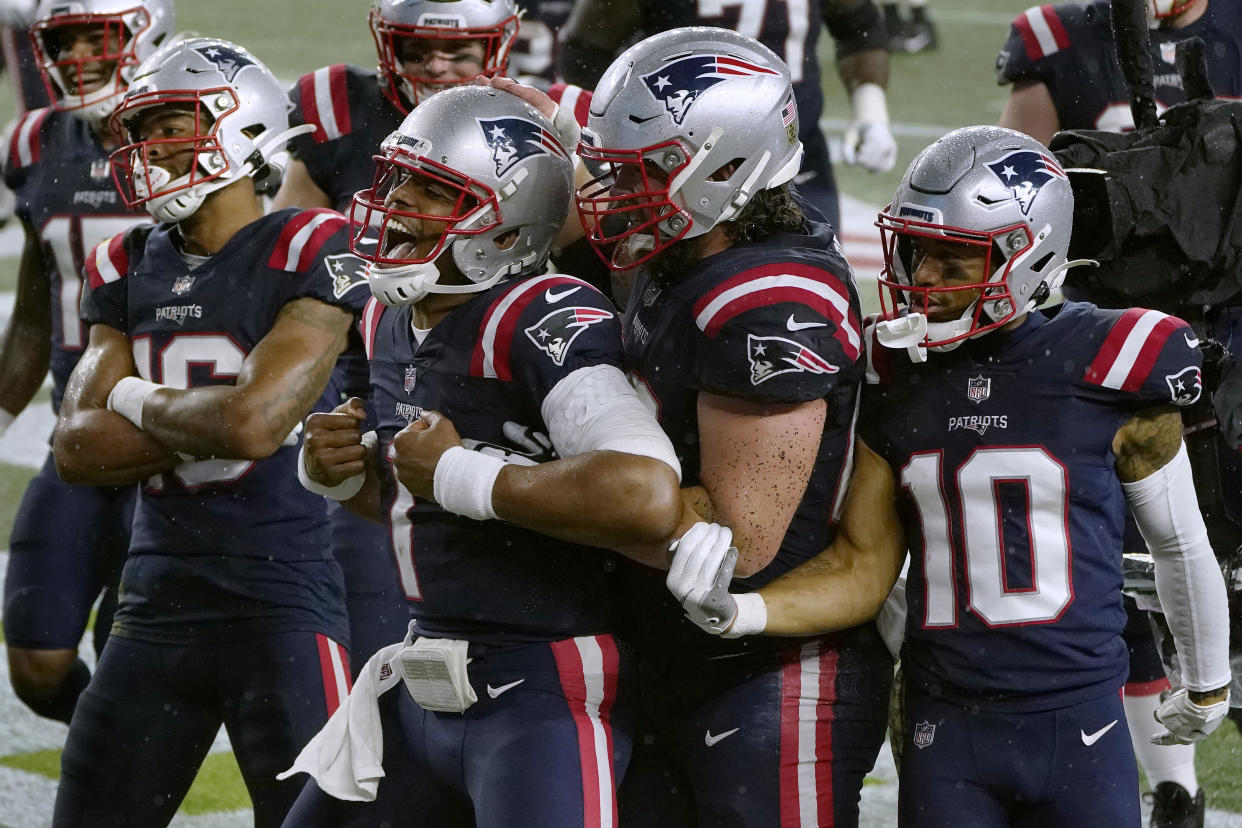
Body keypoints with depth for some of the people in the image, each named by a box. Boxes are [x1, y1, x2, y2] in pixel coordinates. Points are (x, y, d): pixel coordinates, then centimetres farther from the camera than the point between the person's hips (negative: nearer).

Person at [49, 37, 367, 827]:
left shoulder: (307, 253, -11)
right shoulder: (130, 267, 10)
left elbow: (254, 423, -21)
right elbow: (77, 448, 2)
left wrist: (136, 400, -4)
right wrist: (203, 425, -11)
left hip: (281, 605, -7)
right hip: (159, 603, 7)